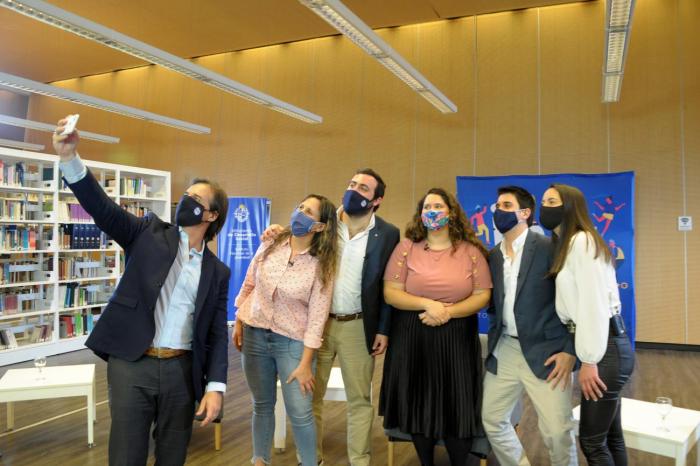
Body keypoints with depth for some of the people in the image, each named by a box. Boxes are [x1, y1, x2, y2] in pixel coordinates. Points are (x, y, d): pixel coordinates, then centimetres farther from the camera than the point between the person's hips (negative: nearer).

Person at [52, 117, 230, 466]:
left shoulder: (217, 272, 6)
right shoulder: (150, 233, 5)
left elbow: (218, 333, 4)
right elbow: (102, 208, -9)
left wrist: (215, 386, -6)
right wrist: (70, 158, -23)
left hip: (180, 370, 2)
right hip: (131, 365, -1)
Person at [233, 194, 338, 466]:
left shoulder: (322, 265, -13)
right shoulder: (270, 245, -4)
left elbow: (317, 316, -13)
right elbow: (248, 285, 7)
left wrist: (305, 363, -14)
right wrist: (239, 322, 9)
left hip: (292, 341, -3)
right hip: (255, 334, 3)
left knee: (300, 412, -2)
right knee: (262, 405, 16)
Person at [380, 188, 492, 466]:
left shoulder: (471, 251, 1)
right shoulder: (406, 248, 0)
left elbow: (482, 296, -3)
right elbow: (390, 293, -5)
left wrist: (447, 312, -17)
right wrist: (427, 304, -18)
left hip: (456, 339, 0)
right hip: (412, 338, 1)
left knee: (457, 408, 5)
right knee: (418, 406, 9)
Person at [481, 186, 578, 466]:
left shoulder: (549, 248, -8)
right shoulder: (492, 256, 9)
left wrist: (570, 351, -13)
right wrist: (494, 336, 4)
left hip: (544, 351, -5)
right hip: (504, 351, 6)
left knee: (557, 432, -2)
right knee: (492, 420, 12)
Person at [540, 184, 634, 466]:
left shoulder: (582, 241, -13)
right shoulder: (565, 245, 16)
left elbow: (594, 304, -21)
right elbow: (576, 304, 10)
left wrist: (589, 361, -21)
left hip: (606, 347, -9)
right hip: (605, 344, 9)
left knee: (591, 440, -1)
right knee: (609, 435, 17)